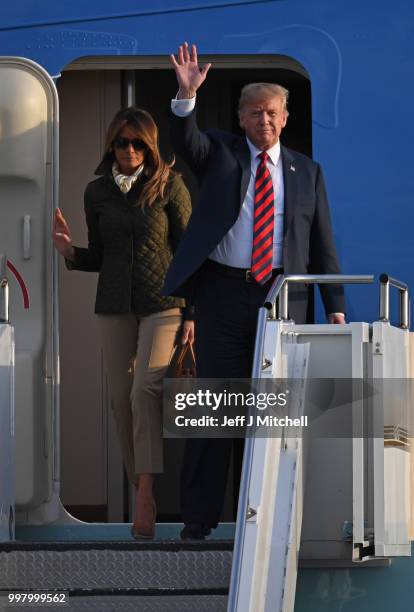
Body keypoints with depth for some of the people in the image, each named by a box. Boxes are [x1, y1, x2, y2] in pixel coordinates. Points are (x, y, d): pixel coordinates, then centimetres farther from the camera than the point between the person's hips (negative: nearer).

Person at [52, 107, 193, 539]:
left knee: (145, 389, -21)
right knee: (122, 399, 2)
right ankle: (142, 492, 13)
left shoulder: (169, 186, -3)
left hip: (163, 304, -4)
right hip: (115, 305, 4)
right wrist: (70, 252, -7)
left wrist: (192, 313, -5)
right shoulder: (97, 192, 7)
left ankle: (146, 495, -26)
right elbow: (99, 258, 14)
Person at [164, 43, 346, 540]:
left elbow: (323, 244, 11)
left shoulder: (306, 172, 12)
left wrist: (335, 307, 4)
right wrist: (187, 96, -32)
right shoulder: (220, 153, 8)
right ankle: (198, 517, 3)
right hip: (223, 294, -1)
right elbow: (184, 141, -14)